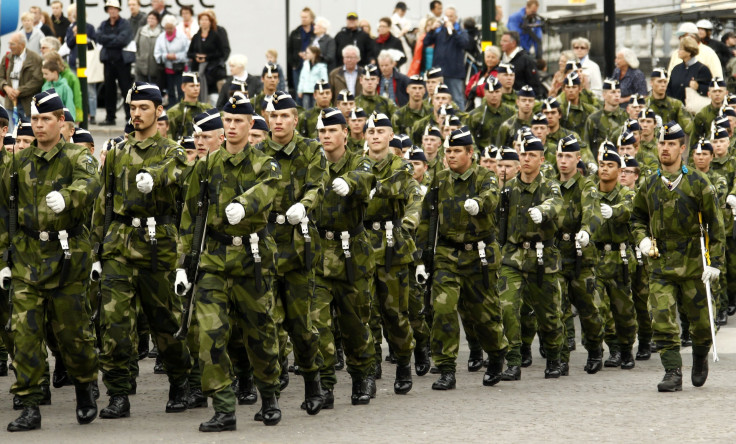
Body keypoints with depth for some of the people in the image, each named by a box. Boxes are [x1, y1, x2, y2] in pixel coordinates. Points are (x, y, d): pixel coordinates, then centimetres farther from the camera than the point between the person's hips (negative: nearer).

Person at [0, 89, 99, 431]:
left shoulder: (77, 157, -2)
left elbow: (90, 184, -26)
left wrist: (66, 197, -47)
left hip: (66, 258, -3)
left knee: (72, 331, 5)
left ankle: (85, 392, 29)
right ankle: (29, 407, -1)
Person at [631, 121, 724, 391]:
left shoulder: (697, 183, -4)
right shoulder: (650, 185, 6)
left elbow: (715, 224, -2)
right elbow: (638, 217, 23)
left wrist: (715, 262, -8)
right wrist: (641, 238, 3)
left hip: (693, 264, -2)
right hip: (661, 264, 2)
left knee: (700, 321, 8)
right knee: (663, 323, -9)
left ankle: (700, 357, 35)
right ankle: (673, 374, -6)